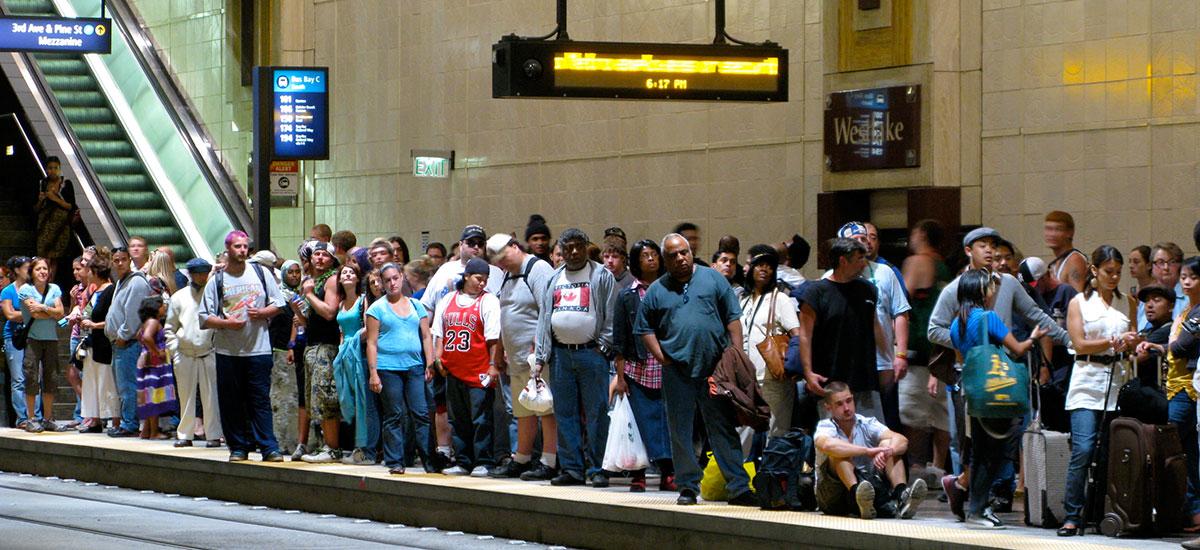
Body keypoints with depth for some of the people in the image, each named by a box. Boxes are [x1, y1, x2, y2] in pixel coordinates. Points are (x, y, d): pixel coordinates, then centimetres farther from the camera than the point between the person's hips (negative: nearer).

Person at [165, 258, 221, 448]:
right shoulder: (179, 297, 9)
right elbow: (169, 328, 14)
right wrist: (174, 351, 4)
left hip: (208, 354, -2)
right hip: (184, 354, 2)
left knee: (211, 397, -2)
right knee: (186, 397, 7)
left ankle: (213, 434, 3)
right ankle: (185, 435, 13)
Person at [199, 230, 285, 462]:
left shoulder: (261, 273, 8)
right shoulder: (217, 280, 5)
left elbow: (278, 304, 11)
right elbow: (204, 318, 2)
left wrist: (262, 313, -9)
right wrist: (226, 323, -15)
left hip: (258, 348, -1)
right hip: (228, 351, 1)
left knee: (260, 400, -3)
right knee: (232, 402, 3)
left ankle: (269, 447, -2)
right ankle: (239, 447, 10)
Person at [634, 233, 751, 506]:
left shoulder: (712, 279, 6)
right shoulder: (656, 291, 8)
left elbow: (733, 319, 5)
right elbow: (645, 329, 12)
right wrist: (662, 357, -1)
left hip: (715, 369, -1)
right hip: (677, 371, 1)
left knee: (724, 428, -1)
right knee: (681, 432, 5)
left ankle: (738, 487, -1)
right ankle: (688, 486, 13)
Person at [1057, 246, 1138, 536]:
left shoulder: (1124, 304, 16)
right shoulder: (1079, 303, 6)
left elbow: (1129, 344, 17)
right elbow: (1080, 344, -4)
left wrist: (1132, 343, -5)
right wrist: (1114, 342, -12)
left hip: (1117, 380, 4)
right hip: (1088, 383, -4)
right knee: (1083, 449, -13)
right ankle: (1072, 516, -12)